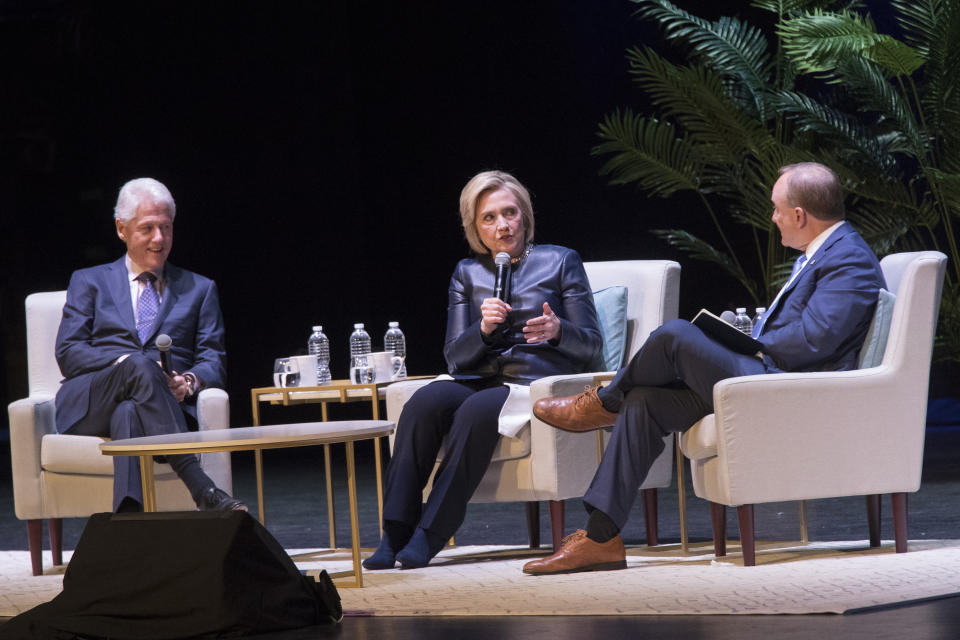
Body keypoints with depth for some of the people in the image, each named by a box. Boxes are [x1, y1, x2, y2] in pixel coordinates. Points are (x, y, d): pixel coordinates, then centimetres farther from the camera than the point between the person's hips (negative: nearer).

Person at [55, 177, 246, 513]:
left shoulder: (199, 289, 25)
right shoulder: (89, 282, 21)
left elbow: (214, 361, 15)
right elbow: (68, 353, 8)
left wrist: (190, 381, -12)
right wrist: (127, 363, -12)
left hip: (168, 405, 1)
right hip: (91, 406, 0)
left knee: (129, 414, -39)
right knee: (139, 366, -37)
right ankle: (202, 489, -53)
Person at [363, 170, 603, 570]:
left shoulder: (560, 262, 10)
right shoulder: (467, 273, 18)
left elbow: (590, 345, 6)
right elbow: (455, 357, 10)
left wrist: (557, 330, -16)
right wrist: (484, 329, -11)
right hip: (480, 380, 3)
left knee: (477, 410, -36)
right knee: (424, 402, -31)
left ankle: (429, 536, -36)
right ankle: (394, 534, -35)